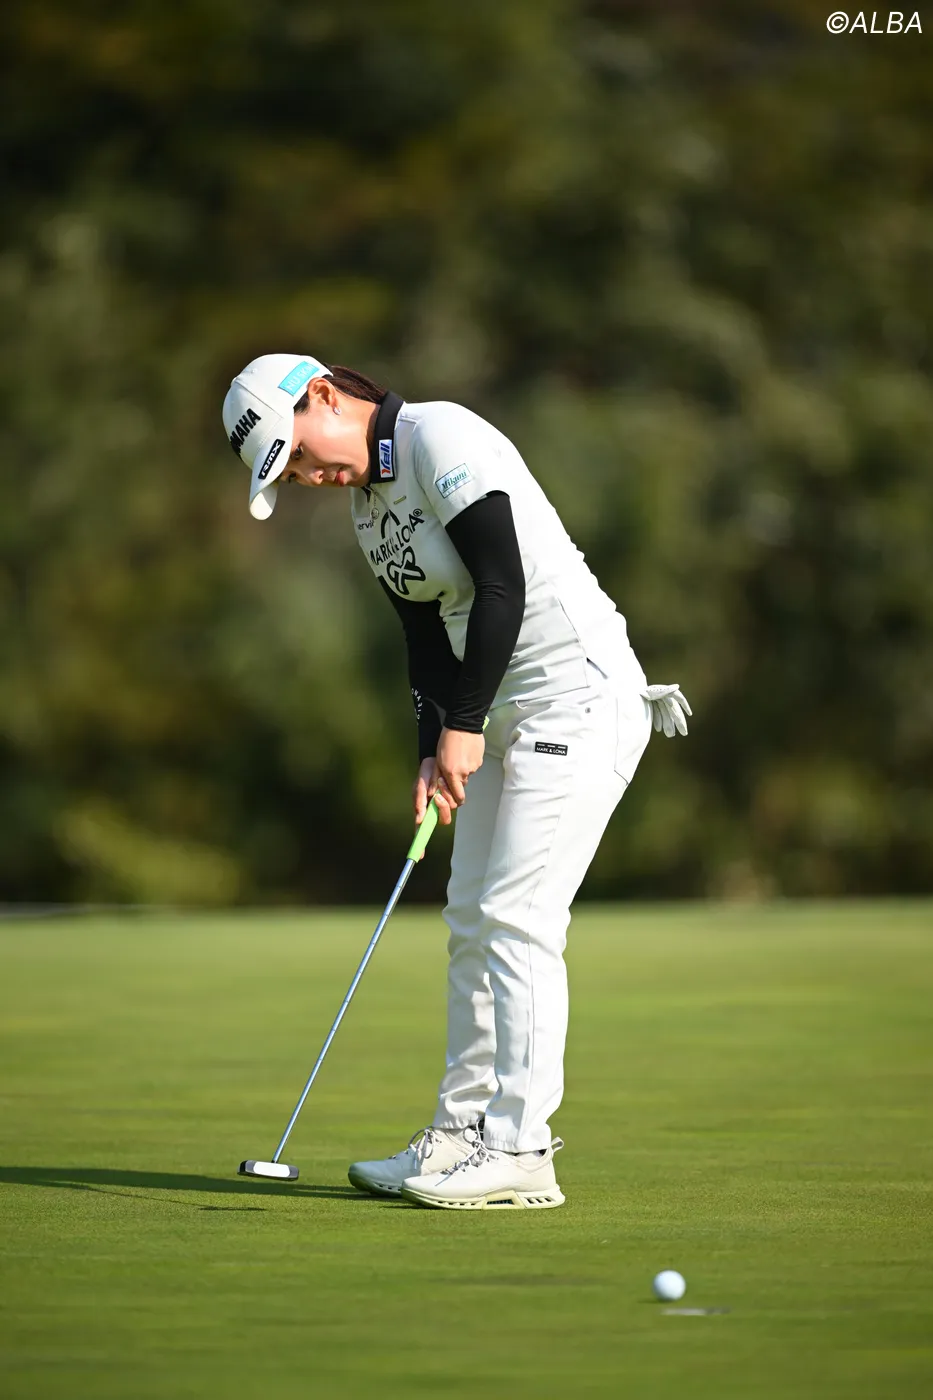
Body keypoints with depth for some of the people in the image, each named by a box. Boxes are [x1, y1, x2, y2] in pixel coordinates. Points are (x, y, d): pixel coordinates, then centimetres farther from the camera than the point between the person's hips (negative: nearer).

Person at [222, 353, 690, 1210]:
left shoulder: (441, 438, -15)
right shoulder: (368, 504, 13)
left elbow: (503, 585, -20)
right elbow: (427, 633, 14)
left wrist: (464, 724, -15)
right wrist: (434, 747, 0)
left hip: (579, 696, -10)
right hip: (503, 717, 10)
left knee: (517, 917, -12)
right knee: (473, 921, 11)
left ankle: (520, 1152, -10)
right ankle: (463, 1133, 18)